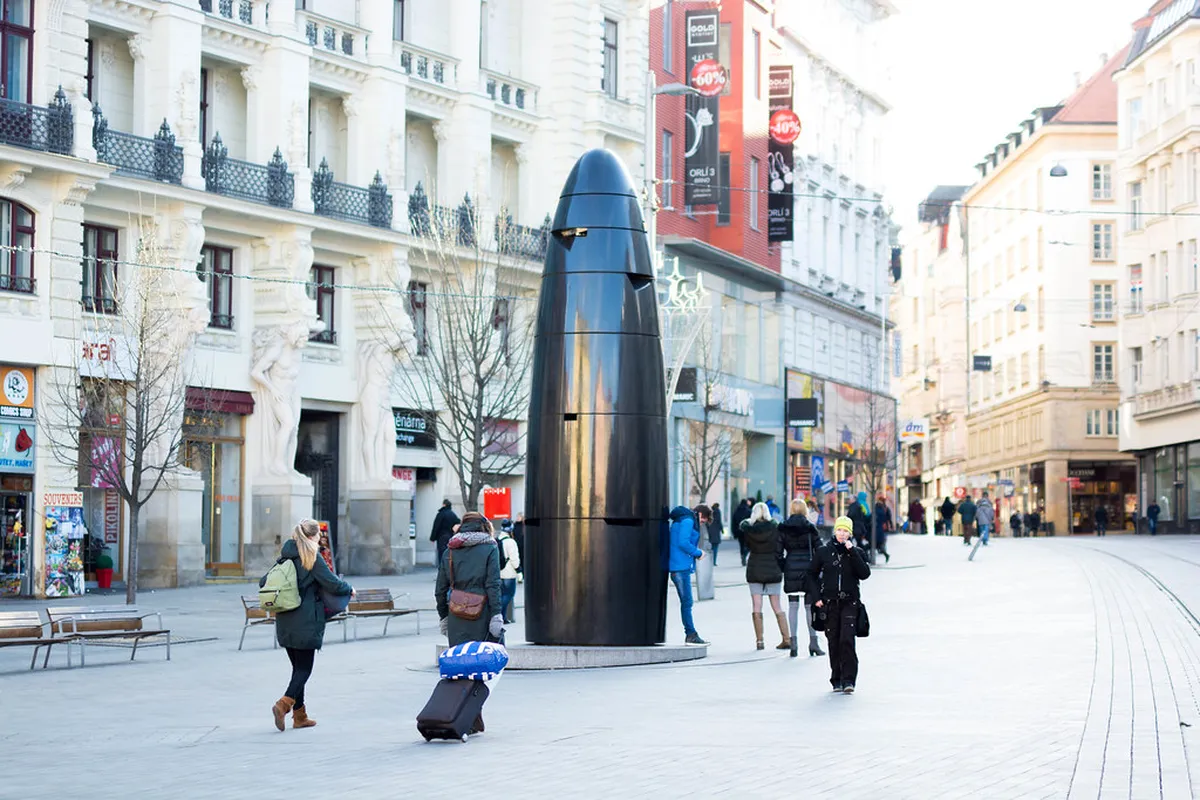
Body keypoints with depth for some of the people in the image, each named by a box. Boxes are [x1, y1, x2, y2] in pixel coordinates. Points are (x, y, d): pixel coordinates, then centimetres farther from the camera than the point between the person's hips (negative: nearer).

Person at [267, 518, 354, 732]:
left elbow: (263, 583, 11)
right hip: (305, 622, -6)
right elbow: (332, 584, -11)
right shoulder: (313, 558, -9)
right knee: (304, 668, 0)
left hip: (284, 622, 6)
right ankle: (284, 704, -18)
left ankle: (300, 715, 13)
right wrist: (349, 589, 7)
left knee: (298, 667, 13)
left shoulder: (285, 558, 10)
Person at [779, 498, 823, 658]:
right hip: (808, 569, -1)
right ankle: (813, 642, 7)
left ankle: (794, 643, -1)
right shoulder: (810, 528, -3)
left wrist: (781, 569, 9)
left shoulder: (783, 528, 0)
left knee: (793, 606, 5)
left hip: (790, 569, 1)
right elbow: (819, 549, -2)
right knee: (810, 606, 7)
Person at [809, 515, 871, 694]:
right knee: (833, 642, 3)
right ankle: (837, 680, 12)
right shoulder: (824, 551, 6)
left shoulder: (857, 552, 5)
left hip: (850, 603, -1)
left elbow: (865, 574, -10)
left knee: (847, 640, -14)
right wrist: (817, 597, 4)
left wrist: (852, 552, -13)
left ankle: (848, 680, -13)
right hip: (830, 603, 2)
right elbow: (812, 574, 13)